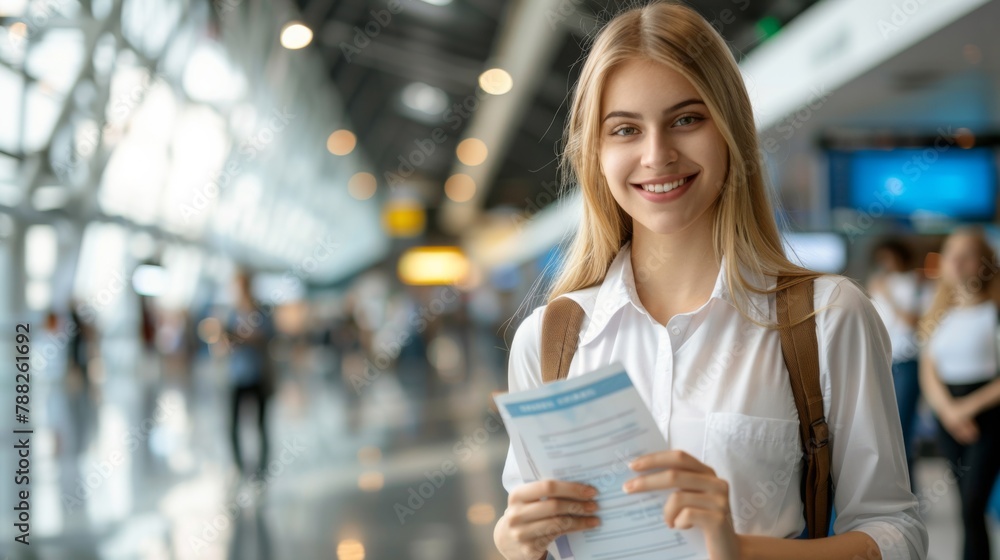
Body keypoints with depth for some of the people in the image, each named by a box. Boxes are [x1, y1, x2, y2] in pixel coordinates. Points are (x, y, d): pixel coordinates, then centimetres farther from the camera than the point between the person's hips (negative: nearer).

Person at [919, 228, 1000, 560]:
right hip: (947, 415, 5)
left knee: (973, 507, -11)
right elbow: (929, 371, 5)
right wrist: (947, 409, -11)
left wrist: (969, 406, -15)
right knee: (967, 505, 9)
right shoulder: (942, 315, 9)